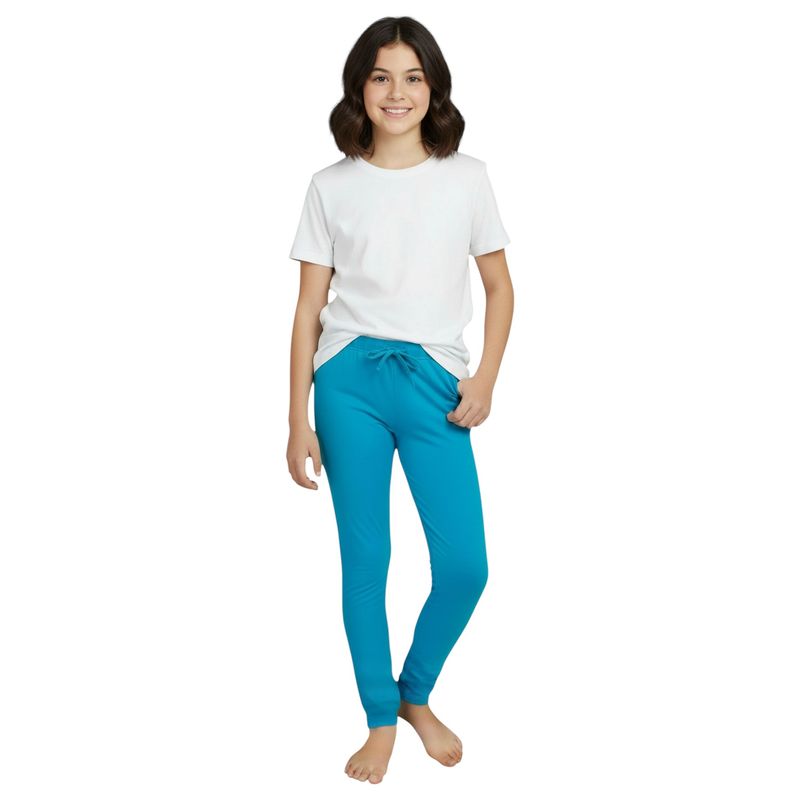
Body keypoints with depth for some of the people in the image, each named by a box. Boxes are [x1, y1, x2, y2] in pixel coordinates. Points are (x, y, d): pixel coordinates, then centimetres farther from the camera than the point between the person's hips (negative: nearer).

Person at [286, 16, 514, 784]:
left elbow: (500, 288, 11)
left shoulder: (466, 178, 6)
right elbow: (308, 308, 5)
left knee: (465, 566, -4)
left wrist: (485, 378, -2)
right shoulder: (331, 187, 5)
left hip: (434, 381, 1)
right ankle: (381, 719, 22)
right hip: (349, 379, 0)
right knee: (364, 560, 3)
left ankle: (417, 693, 24)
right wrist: (297, 419, 1)